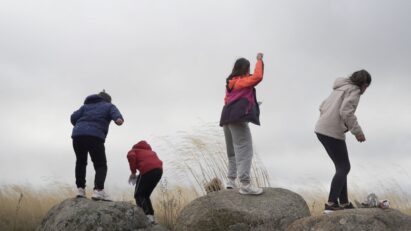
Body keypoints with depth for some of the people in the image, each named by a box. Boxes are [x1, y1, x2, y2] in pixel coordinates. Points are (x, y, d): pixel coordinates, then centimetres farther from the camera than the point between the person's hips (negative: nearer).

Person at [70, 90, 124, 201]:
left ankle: (80, 189, 16)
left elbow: (74, 117, 15)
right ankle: (98, 190, -18)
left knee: (80, 162, 23)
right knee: (101, 165, 3)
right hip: (95, 137, -4)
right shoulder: (109, 106, 22)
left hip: (77, 135, 4)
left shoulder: (86, 106, 32)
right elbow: (115, 113, -3)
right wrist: (119, 119, -25)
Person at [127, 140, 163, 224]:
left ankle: (148, 216, -13)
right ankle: (151, 216, 13)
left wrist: (133, 172, 2)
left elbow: (131, 156, -7)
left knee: (138, 195, 7)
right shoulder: (148, 151, 38)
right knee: (145, 195, 21)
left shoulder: (132, 151, 20)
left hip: (148, 170, -6)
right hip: (159, 170, 6)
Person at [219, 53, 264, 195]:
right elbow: (258, 76, -19)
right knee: (245, 152, -12)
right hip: (238, 119, -9)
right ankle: (245, 184, -20)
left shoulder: (230, 83, 19)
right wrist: (259, 60, -7)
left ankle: (231, 180, 20)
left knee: (233, 152, 18)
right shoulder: (243, 81, -5)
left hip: (227, 118, 9)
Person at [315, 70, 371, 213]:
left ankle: (344, 203, 18)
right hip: (333, 132, -9)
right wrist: (357, 131, -13)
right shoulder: (354, 91, -5)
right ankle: (331, 204, -8)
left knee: (342, 167, 15)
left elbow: (323, 107, 22)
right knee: (343, 168, -2)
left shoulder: (340, 88, 22)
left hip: (321, 130, 9)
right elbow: (346, 111, -20)